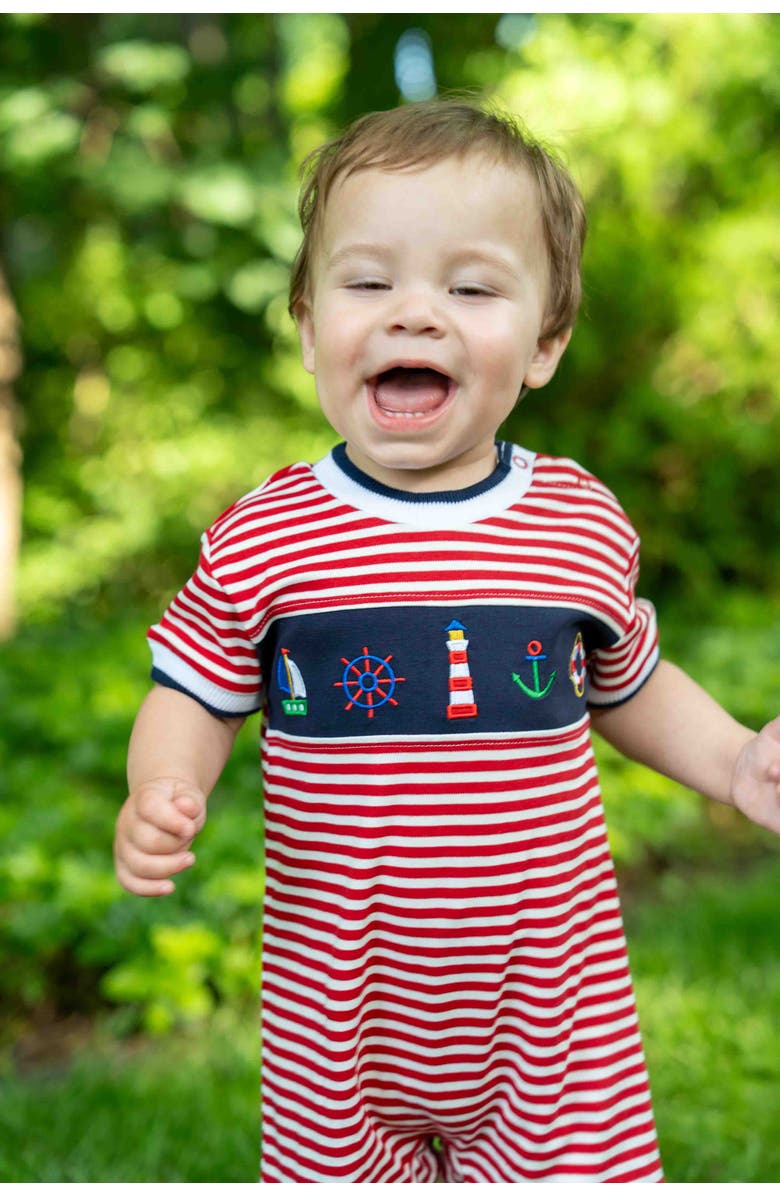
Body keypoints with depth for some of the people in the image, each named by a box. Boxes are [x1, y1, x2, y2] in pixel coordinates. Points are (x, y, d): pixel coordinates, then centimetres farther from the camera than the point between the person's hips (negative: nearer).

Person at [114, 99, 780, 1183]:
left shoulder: (584, 525, -4)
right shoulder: (262, 541, -9)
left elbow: (631, 686, 12)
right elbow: (197, 698, 1)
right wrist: (158, 804, -18)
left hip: (551, 986, 1)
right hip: (336, 992, 0)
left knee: (583, 1158, 13)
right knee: (332, 1158, 17)